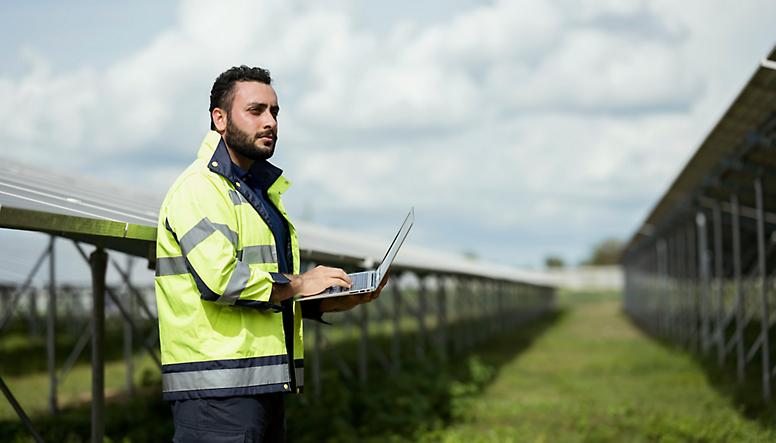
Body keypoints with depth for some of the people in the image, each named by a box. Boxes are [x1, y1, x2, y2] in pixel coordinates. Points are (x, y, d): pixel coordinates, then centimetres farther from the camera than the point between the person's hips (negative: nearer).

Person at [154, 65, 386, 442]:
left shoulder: (262, 191, 24)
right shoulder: (198, 188, -8)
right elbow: (220, 279, -21)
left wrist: (340, 299, 11)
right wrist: (297, 284, -11)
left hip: (265, 383, 10)